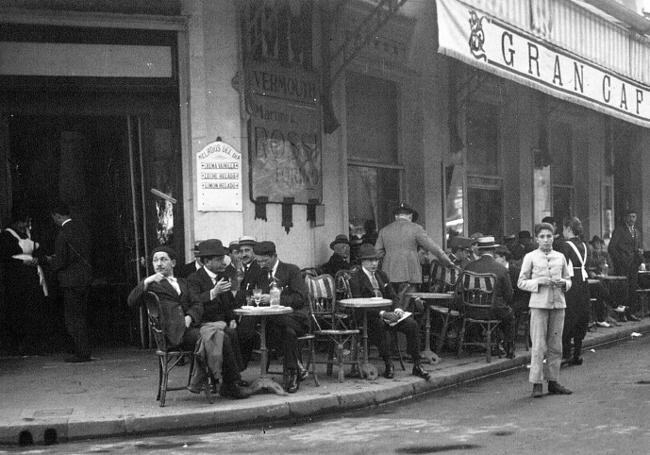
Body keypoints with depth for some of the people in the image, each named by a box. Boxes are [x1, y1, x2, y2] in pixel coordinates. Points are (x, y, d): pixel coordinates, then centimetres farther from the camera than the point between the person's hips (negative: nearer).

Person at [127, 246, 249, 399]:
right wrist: (146, 283, -14)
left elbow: (197, 305, 16)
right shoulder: (152, 284, 16)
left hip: (190, 325, 5)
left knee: (223, 337, -20)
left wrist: (189, 317, -5)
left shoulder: (183, 283, 29)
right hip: (174, 332, -5)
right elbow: (131, 302, 0)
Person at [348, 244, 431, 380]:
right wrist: (382, 314, -26)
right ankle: (388, 365, -28)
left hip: (388, 313, 6)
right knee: (381, 325, -39)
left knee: (412, 324, -17)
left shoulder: (381, 275, 16)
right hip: (367, 317, -6)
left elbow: (392, 296, 16)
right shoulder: (355, 278, -7)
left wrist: (398, 309, -9)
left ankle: (417, 366, -12)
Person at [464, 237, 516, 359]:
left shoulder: (469, 267, -6)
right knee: (509, 314, 28)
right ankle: (509, 350, 31)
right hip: (495, 312, -3)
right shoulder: (502, 269, -12)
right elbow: (508, 295, -6)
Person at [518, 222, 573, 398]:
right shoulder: (530, 257, 3)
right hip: (539, 304, -4)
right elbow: (521, 282, 2)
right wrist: (538, 282, -13)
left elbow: (568, 280, 18)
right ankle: (537, 384, -2)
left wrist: (563, 283, -4)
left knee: (556, 345, 6)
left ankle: (553, 381, 14)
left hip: (558, 303, 4)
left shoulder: (560, 257, 12)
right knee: (538, 345, -6)